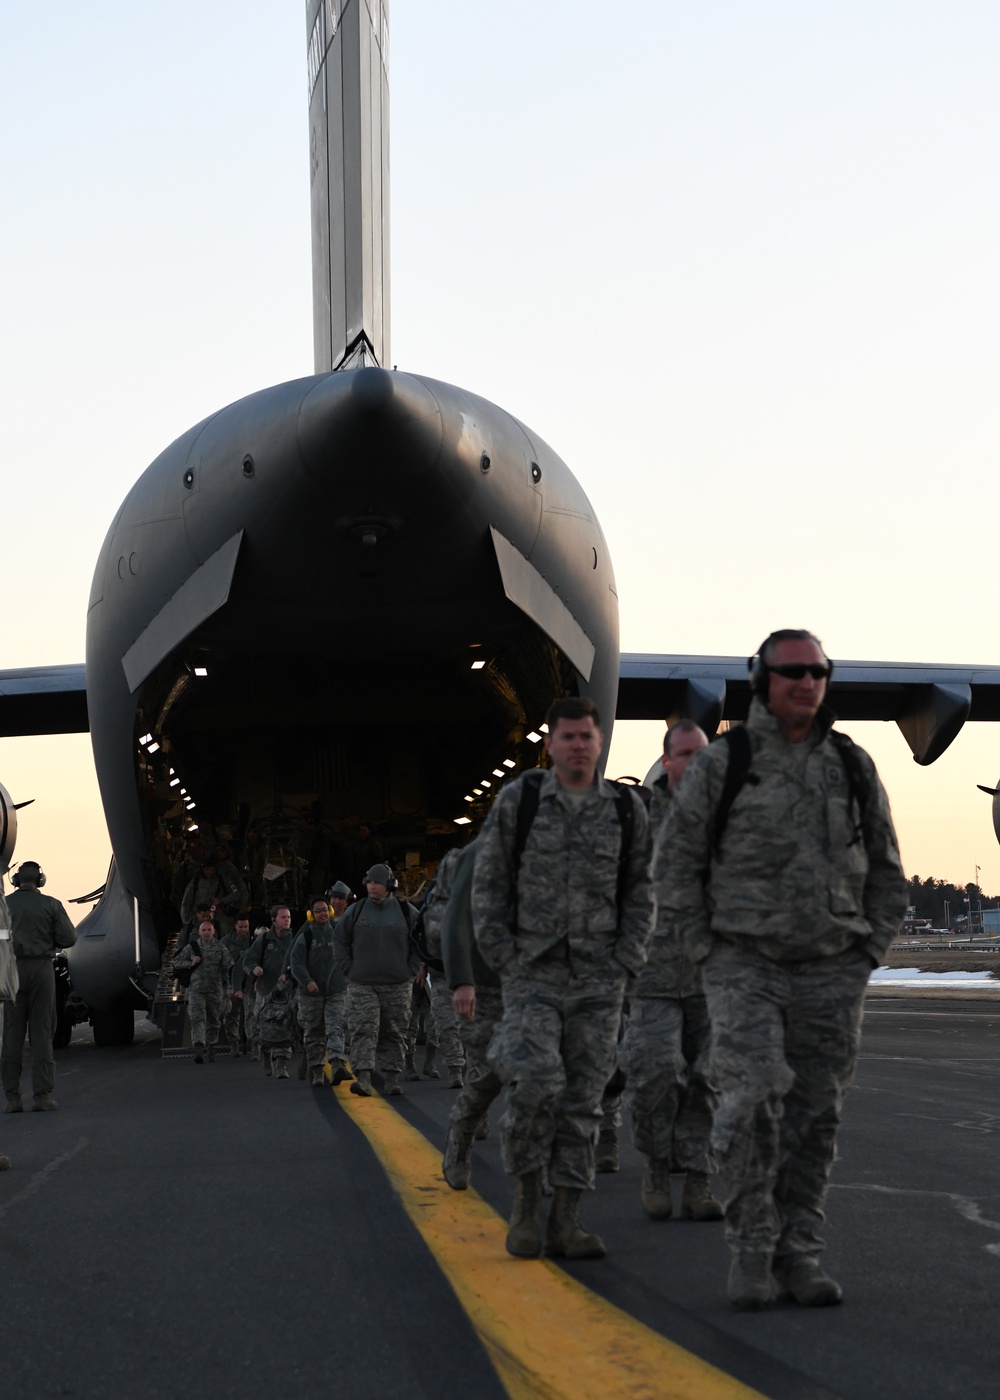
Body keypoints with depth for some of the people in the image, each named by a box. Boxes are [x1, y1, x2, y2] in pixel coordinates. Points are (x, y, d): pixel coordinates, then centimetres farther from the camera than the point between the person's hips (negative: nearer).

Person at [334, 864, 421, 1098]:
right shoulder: (356, 911, 3)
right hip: (362, 985, 0)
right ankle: (363, 1077, -19)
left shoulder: (406, 911, 2)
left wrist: (411, 970, 2)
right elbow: (340, 939, 11)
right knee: (363, 1030, -12)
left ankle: (391, 1078, 12)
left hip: (397, 985, 1)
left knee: (394, 1034, 5)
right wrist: (349, 970, 2)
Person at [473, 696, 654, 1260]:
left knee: (585, 1097, 3)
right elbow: (489, 883, 3)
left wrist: (627, 960, -1)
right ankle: (526, 1198, 3)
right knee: (536, 1082, -17)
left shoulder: (627, 807, 5)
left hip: (599, 980, 2)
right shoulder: (519, 800, 0)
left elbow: (641, 889, 9)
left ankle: (566, 1219, 9)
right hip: (533, 974, -2)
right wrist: (504, 958, -4)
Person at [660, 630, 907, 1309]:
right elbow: (676, 863, 2)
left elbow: (886, 871, 15)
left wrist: (868, 954, 5)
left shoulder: (853, 766, 7)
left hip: (831, 974, 3)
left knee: (815, 1115, 4)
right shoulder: (722, 763, -2)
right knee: (754, 1100, -17)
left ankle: (799, 1253, 14)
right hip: (746, 966, -3)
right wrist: (709, 953, -4)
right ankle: (752, 1246, -4)